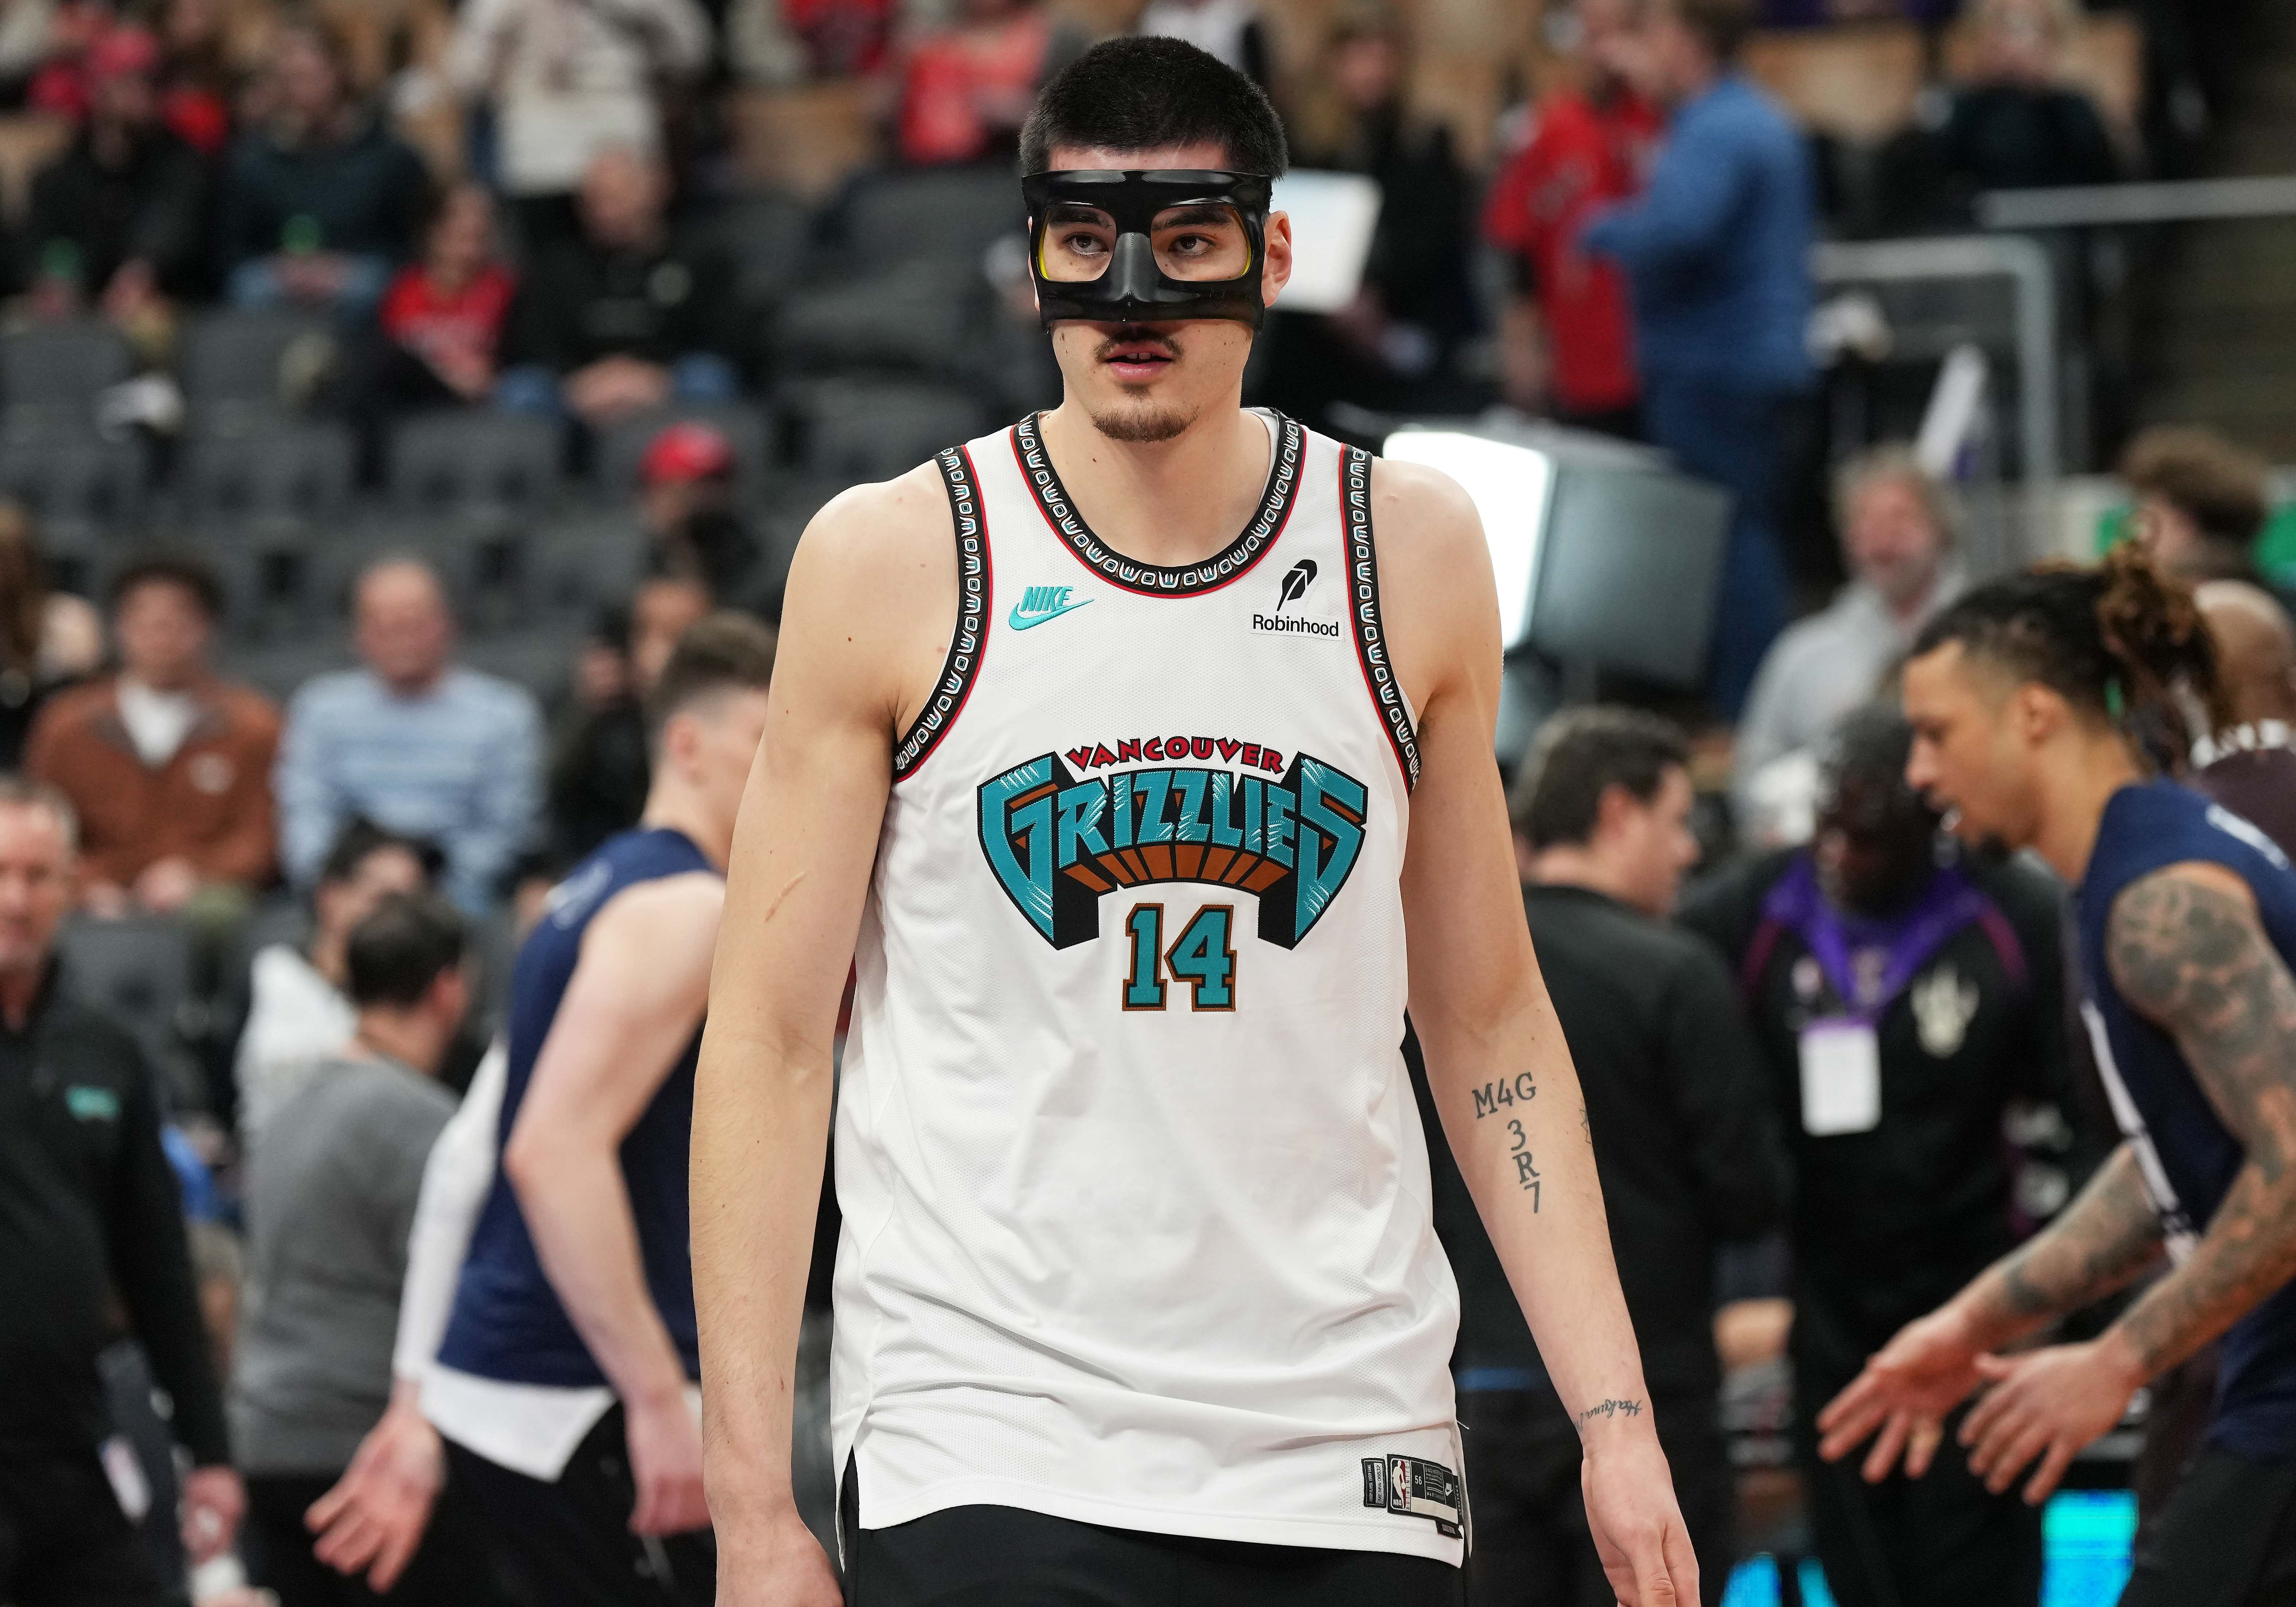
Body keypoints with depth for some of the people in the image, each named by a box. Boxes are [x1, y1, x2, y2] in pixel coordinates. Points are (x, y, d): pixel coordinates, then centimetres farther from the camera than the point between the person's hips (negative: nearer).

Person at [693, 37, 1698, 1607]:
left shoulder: (1412, 555, 7)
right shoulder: (892, 562, -1)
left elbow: (1487, 1020, 13)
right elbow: (770, 1037, 0)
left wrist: (1614, 1417, 5)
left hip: (1349, 1469, 3)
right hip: (985, 1458, -2)